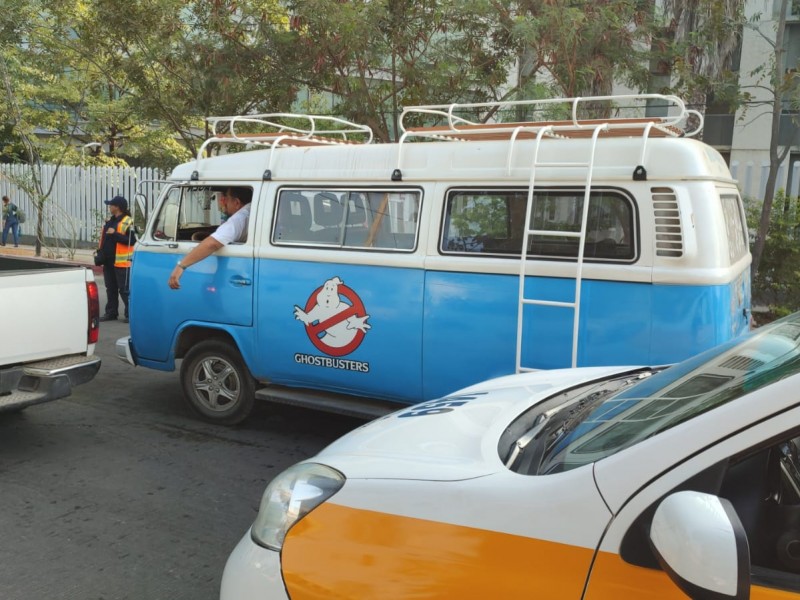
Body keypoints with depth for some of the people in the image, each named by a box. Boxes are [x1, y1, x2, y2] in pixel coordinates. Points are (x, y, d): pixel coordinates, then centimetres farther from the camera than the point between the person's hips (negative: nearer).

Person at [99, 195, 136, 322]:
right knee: (111, 289, 13)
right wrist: (101, 253, 16)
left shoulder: (127, 222, -11)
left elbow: (131, 240, -21)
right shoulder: (109, 221, 15)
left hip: (121, 262, -9)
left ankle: (131, 313, 1)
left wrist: (115, 234, -25)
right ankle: (111, 313, 21)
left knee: (124, 290, -5)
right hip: (108, 261, 9)